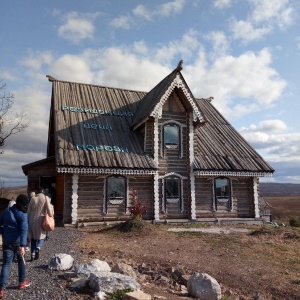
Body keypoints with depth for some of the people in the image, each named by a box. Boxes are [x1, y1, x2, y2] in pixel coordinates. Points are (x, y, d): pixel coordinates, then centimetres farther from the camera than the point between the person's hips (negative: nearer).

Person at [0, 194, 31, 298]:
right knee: (21, 261, 16)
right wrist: (22, 245, -25)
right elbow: (24, 230, -22)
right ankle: (22, 282, 28)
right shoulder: (23, 214, -13)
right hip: (18, 242, -4)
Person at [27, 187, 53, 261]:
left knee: (33, 238, 14)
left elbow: (29, 211, 7)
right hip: (40, 220, -2)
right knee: (41, 237, 12)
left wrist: (28, 221, 15)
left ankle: (32, 255, 10)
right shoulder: (46, 198, -6)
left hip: (32, 221, 3)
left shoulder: (32, 199, 3)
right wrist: (51, 216, 4)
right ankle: (38, 248, -16)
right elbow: (49, 210, -12)